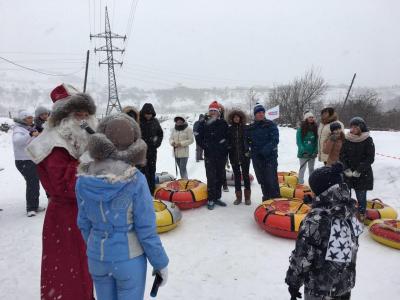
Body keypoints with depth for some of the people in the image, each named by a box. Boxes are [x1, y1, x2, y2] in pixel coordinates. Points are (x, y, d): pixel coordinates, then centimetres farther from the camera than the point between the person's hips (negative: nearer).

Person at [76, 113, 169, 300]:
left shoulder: (84, 179, -9)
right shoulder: (136, 180, -21)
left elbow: (84, 223, 1)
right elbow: (146, 229, -17)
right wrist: (160, 262, -4)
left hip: (96, 258, 4)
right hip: (129, 259, -4)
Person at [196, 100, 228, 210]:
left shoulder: (223, 123, 5)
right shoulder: (204, 123, 0)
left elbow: (228, 137, 11)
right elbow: (198, 138, 2)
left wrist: (225, 147, -1)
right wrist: (205, 146, -7)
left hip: (221, 154, 3)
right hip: (209, 155, -3)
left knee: (220, 176, 10)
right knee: (211, 177, -4)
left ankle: (217, 197, 24)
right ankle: (211, 199, 5)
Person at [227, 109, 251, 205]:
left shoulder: (245, 128, 1)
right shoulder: (229, 129, 5)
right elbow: (227, 143, 6)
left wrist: (248, 151, -8)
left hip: (245, 156, -1)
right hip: (234, 156, 2)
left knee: (246, 175, 4)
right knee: (237, 176, 7)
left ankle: (247, 197, 13)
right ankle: (238, 197, 16)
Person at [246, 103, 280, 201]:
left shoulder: (271, 125, 0)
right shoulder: (251, 127, 11)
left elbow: (275, 140, -9)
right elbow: (247, 140, 19)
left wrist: (266, 149, -22)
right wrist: (251, 149, 1)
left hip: (270, 156, -4)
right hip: (257, 158, 4)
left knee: (271, 180, -10)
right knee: (262, 180, 10)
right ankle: (266, 199, 23)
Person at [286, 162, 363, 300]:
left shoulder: (316, 219, -28)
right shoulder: (348, 211, -8)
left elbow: (302, 255, -21)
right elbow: (352, 246, 4)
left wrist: (293, 282, -7)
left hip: (320, 288, -6)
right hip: (346, 284, 6)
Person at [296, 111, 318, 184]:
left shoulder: (315, 128, 4)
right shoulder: (301, 128, -7)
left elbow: (317, 141, 4)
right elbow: (298, 141, -8)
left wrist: (316, 151, -7)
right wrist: (303, 151, -16)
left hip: (312, 153, 4)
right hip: (303, 153, -4)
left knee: (311, 168, 14)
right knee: (302, 168, -3)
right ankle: (300, 183, 3)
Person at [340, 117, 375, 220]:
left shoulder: (368, 140, -7)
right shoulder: (347, 139, 0)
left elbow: (370, 158, -8)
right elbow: (342, 155, 3)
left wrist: (359, 170, -14)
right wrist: (346, 169, -9)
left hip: (363, 174, -2)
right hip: (348, 173, 3)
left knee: (361, 195, 3)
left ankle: (362, 213, 22)